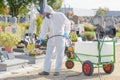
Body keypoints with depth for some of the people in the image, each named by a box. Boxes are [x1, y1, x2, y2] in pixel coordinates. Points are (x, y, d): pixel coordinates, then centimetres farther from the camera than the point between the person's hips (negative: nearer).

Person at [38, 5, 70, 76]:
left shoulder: (60, 15, -7)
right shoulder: (46, 19, 7)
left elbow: (67, 23, -1)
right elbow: (44, 29, 1)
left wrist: (66, 32, -12)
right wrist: (41, 37, -13)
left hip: (60, 37, -4)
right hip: (51, 38, 5)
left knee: (59, 54, -1)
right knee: (48, 54, 1)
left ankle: (57, 71, 5)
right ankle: (46, 70, 4)